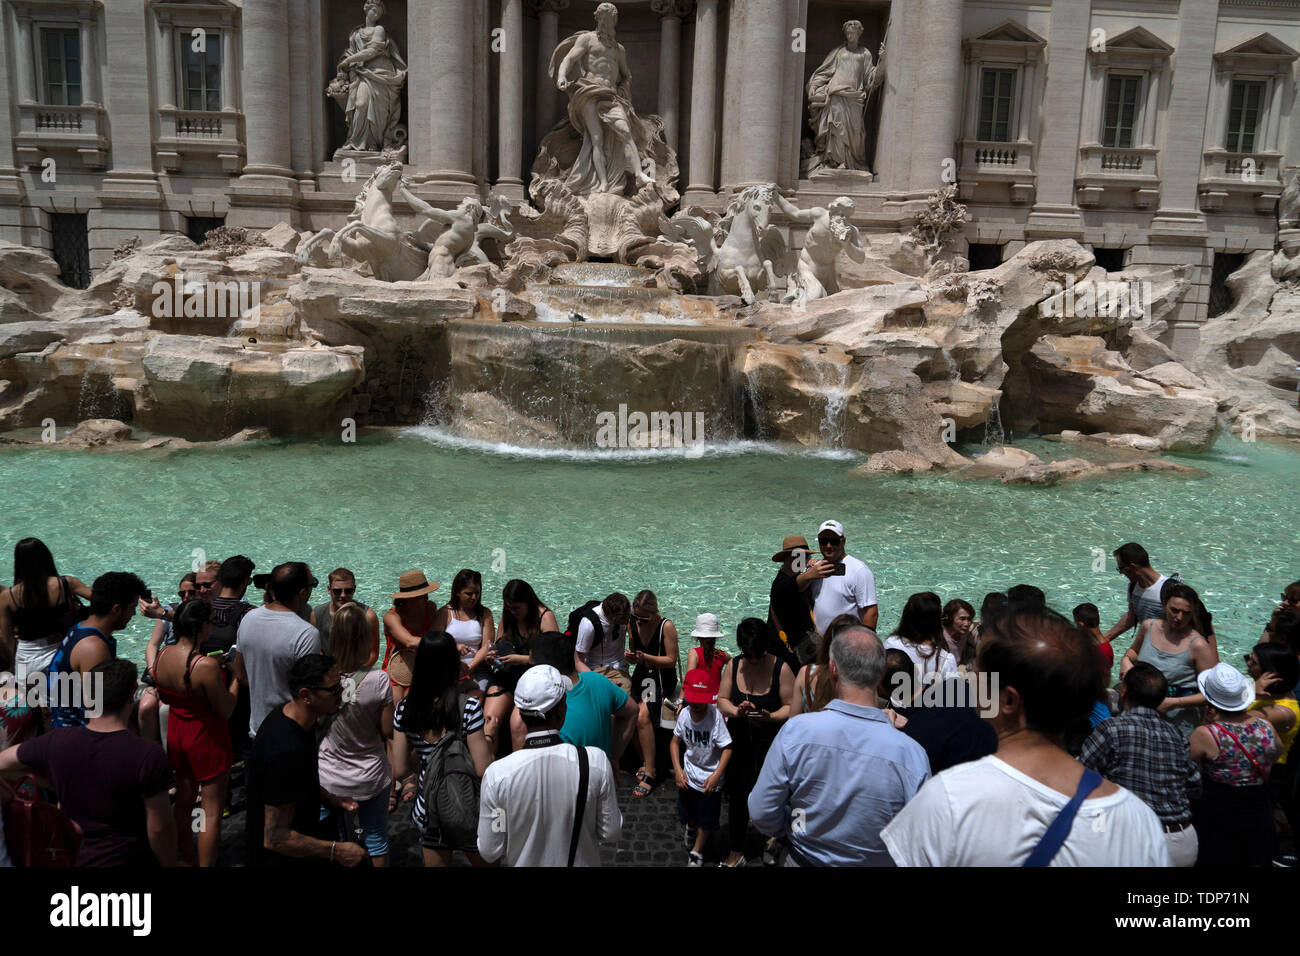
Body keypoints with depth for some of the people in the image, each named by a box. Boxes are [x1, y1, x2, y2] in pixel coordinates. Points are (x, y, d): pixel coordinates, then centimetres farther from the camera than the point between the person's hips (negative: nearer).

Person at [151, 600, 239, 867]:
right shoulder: (207, 665, -30)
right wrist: (235, 676, -9)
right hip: (206, 740, -7)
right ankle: (206, 864, 14)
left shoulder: (162, 654, -8)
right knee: (212, 810, 6)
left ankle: (187, 859, 37)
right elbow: (225, 711, -20)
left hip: (176, 733, 8)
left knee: (183, 801, 22)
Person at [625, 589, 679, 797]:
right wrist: (630, 656, -7)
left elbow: (671, 660, -11)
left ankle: (650, 771, -14)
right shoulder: (632, 624, 3)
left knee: (643, 715, -24)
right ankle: (645, 761, 1)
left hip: (663, 678, -5)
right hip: (641, 675, 5)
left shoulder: (667, 626, -13)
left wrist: (646, 658, -22)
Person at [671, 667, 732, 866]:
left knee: (706, 819, 12)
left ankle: (696, 851, 37)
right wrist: (678, 770, -6)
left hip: (710, 777, -4)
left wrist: (716, 776, -26)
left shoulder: (716, 716, -26)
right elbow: (675, 741, 2)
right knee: (688, 814, 23)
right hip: (688, 774, 4)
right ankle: (690, 828, 57)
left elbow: (727, 748, -21)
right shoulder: (685, 714, -12)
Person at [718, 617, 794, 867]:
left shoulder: (781, 668, -13)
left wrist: (771, 717, -29)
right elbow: (722, 700, 2)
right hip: (739, 739, 3)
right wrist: (736, 711, -18)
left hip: (771, 740, -3)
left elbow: (790, 706, -11)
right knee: (737, 792, 9)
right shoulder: (733, 666, -2)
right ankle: (736, 853, 24)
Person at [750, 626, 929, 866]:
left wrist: (791, 829, 6)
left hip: (803, 859, 0)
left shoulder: (795, 731, -25)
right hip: (877, 863, 1)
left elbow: (761, 814, -16)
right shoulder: (912, 754, -26)